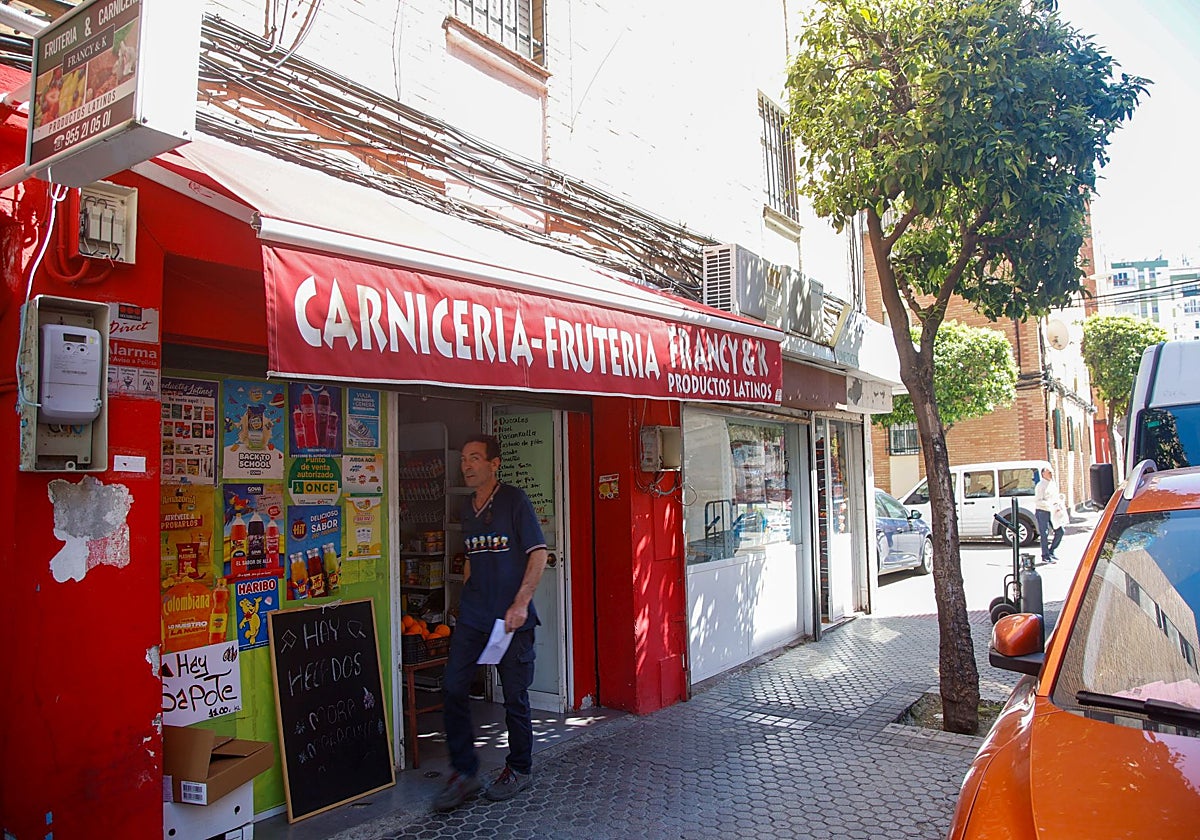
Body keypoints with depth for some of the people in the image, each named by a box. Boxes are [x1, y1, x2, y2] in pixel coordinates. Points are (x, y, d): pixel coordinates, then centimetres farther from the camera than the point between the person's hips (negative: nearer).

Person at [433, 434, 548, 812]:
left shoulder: (514, 500, -7)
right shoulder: (468, 508, 12)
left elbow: (538, 553, -11)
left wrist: (521, 603, -17)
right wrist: (467, 596, 17)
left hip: (511, 617, -6)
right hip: (472, 617, 6)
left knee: (515, 695, 5)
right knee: (452, 688, -1)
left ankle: (520, 769, 25)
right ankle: (464, 772, 13)